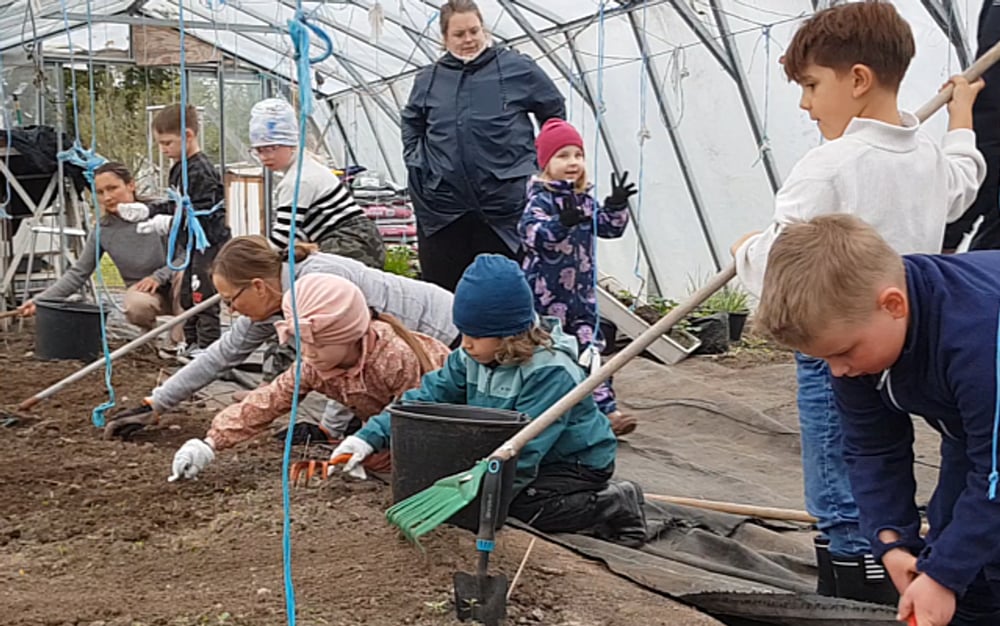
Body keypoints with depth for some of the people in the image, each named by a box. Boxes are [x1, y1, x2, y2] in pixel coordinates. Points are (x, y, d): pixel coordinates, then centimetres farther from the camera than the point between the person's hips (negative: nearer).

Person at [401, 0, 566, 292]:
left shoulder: (517, 68, 0)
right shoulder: (428, 79, 9)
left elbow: (555, 112, 10)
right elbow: (410, 123, 26)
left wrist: (540, 163, 8)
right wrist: (414, 161, 13)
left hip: (503, 203, -2)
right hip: (441, 205, 3)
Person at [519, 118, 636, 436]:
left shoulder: (585, 199, 10)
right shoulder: (540, 200, -13)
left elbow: (609, 228, 9)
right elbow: (532, 233, -30)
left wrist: (616, 206, -11)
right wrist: (563, 222, -47)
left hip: (581, 291, 6)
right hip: (545, 293, -6)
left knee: (590, 349, 4)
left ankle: (606, 409, 5)